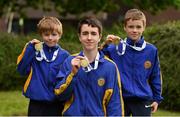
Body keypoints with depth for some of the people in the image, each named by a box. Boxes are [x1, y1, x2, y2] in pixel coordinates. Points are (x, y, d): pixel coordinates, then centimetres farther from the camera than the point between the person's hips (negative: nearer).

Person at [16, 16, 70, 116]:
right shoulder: (34, 51, 2)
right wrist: (30, 48, -11)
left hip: (56, 105, 0)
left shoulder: (64, 55, -1)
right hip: (36, 104, 0)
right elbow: (22, 70, -6)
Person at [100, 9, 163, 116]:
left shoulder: (151, 50, -1)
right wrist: (105, 45, -22)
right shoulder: (116, 48, -4)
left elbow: (156, 76, 7)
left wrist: (157, 99, 8)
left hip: (143, 102, 0)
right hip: (120, 100, 0)